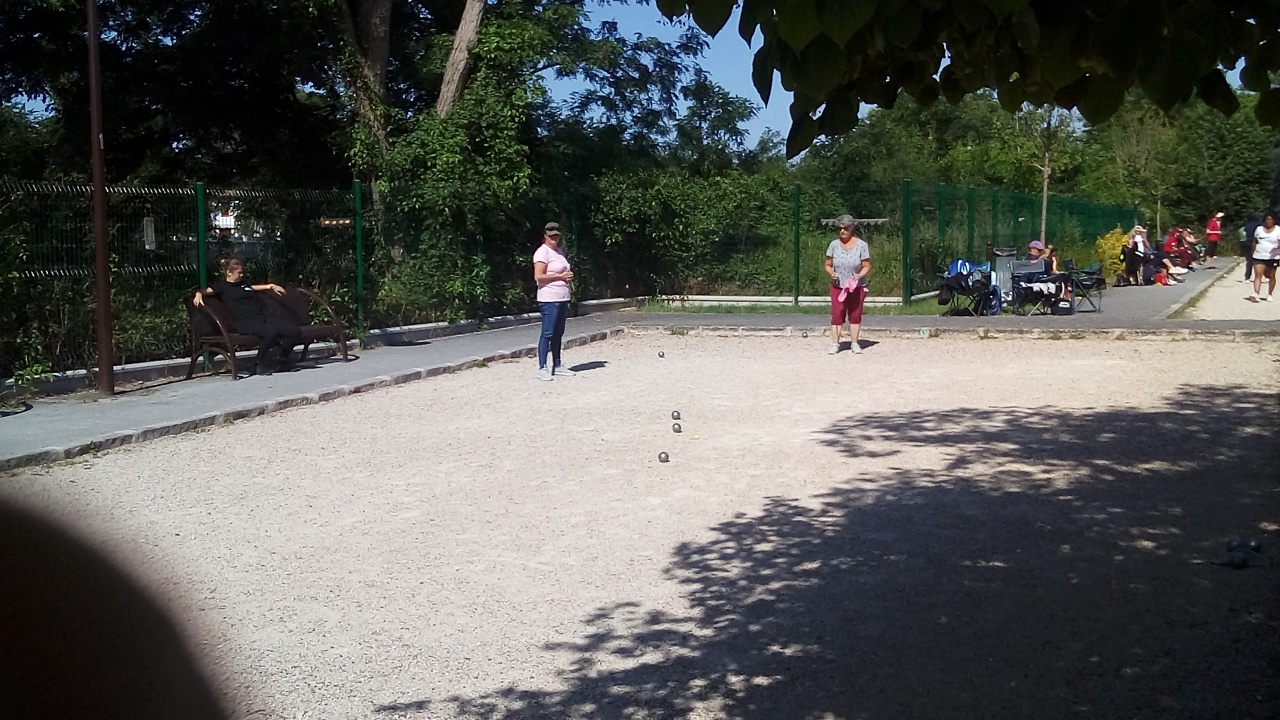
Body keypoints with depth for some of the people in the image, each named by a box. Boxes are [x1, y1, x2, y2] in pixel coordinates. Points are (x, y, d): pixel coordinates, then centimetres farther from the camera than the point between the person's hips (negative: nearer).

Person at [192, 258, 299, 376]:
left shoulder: (243, 284, 30)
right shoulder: (222, 285, 10)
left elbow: (252, 288, 50)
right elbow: (206, 291, -2)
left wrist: (270, 286, 51)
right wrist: (198, 294, -23)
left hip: (263, 317, 7)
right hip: (246, 321, -7)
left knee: (295, 331, -12)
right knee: (270, 332, -38)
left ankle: (281, 359, 12)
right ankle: (261, 364, -14)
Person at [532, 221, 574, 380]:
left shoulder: (559, 251, 18)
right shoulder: (542, 252, -10)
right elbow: (538, 276, -19)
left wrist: (569, 275, 6)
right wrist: (560, 276, -16)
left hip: (562, 299, 9)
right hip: (549, 300, -9)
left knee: (558, 333, 12)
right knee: (547, 334, -9)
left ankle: (557, 365, 19)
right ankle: (542, 368, -7)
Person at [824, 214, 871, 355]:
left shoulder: (861, 245, -6)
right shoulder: (834, 244, 0)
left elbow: (867, 266, -3)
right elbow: (827, 265, 6)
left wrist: (859, 276, -22)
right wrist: (831, 273, -16)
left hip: (856, 287, -1)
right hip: (838, 286, 1)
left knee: (855, 315, 5)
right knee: (837, 315, -4)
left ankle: (854, 343, 14)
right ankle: (835, 344, 0)